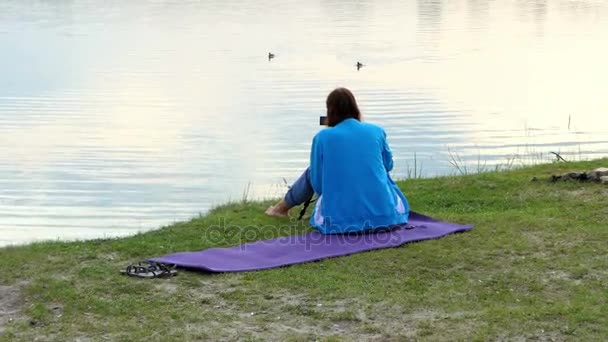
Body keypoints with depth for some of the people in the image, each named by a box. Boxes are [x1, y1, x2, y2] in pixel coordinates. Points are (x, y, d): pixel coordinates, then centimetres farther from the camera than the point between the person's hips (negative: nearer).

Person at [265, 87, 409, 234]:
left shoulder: (322, 137, -2)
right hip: (382, 214, 2)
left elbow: (317, 183, 5)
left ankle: (282, 208, 49)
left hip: (340, 218, -2)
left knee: (311, 173, 26)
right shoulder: (377, 131, 5)